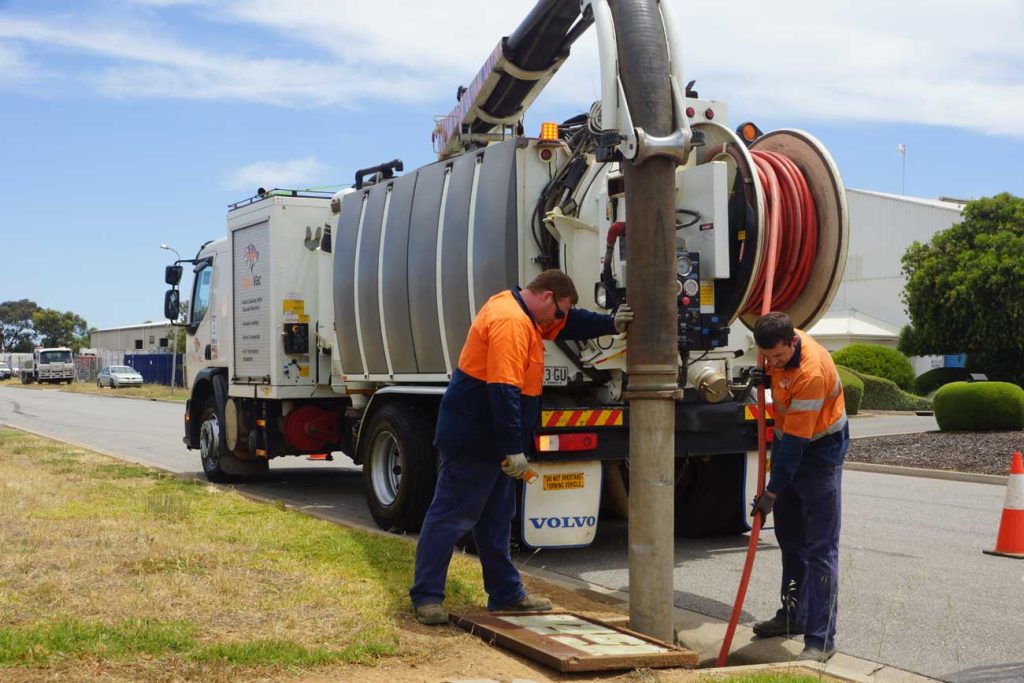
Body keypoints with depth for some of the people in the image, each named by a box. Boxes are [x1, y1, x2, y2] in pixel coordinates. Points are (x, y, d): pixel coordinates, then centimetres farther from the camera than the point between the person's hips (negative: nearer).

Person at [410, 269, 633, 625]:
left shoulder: (522, 314, 11)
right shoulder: (510, 322, -22)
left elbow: (570, 324, 27)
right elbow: (503, 390, -28)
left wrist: (610, 324, 14)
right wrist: (513, 449, -28)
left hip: (492, 441, 11)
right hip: (473, 439, -11)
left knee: (496, 517, 15)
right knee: (451, 516, -4)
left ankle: (506, 593, 24)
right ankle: (426, 596, 3)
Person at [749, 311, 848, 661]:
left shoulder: (811, 372, -32)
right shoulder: (782, 345, -6)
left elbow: (796, 441, -30)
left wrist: (772, 492, -26)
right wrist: (770, 380, -5)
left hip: (819, 451, -9)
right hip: (787, 442, 9)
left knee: (820, 547, -9)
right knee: (788, 536, 17)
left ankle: (821, 639, -7)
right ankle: (793, 615, 32)